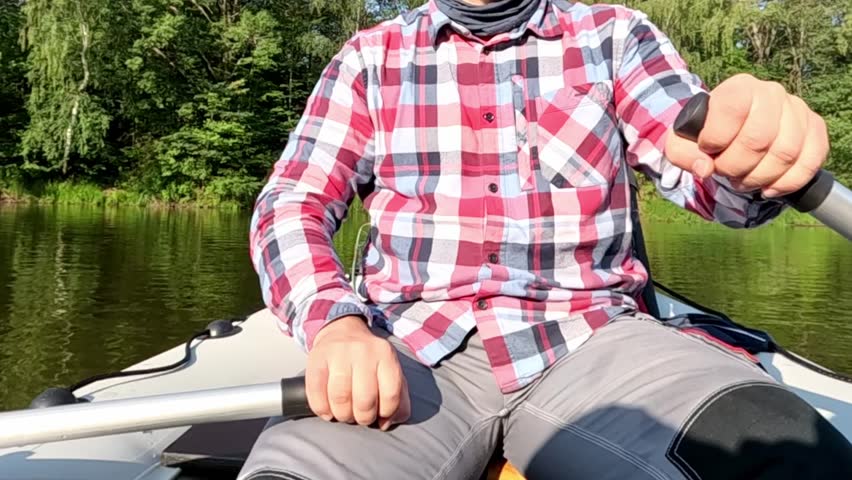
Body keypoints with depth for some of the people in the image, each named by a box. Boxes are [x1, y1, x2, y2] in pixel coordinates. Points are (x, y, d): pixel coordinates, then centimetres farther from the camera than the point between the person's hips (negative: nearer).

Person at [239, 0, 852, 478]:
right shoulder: (370, 57, 13)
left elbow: (710, 166, 2)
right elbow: (290, 204, 5)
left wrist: (761, 141, -25)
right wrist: (336, 326, -17)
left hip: (589, 340, 1)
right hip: (413, 346, 1)